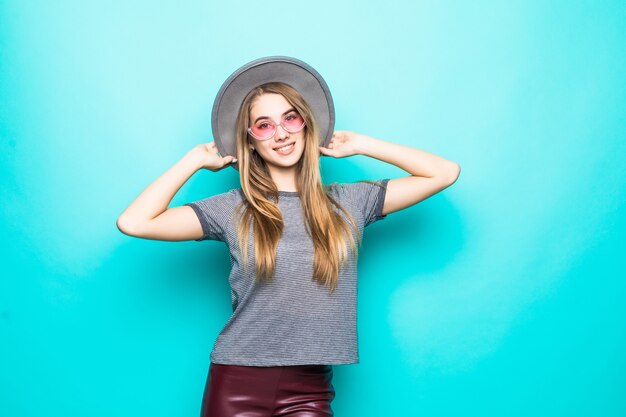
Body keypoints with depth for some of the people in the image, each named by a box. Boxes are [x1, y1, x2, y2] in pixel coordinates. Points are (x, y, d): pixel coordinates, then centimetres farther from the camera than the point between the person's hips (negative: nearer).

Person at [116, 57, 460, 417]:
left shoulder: (350, 202, 3)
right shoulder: (232, 209, -1)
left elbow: (445, 173, 3)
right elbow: (133, 223, -8)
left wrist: (360, 145, 7)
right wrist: (196, 159, 1)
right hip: (237, 384, 0)